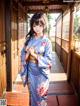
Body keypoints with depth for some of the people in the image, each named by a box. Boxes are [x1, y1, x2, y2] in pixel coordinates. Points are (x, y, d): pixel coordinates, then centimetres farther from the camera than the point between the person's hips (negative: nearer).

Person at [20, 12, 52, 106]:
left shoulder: (46, 41, -14)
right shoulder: (29, 39, -1)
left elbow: (48, 60, -17)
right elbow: (23, 53, 4)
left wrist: (34, 54, -24)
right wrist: (27, 53, -18)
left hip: (41, 73, -3)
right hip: (31, 71, 4)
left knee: (40, 94, 11)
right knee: (32, 93, 19)